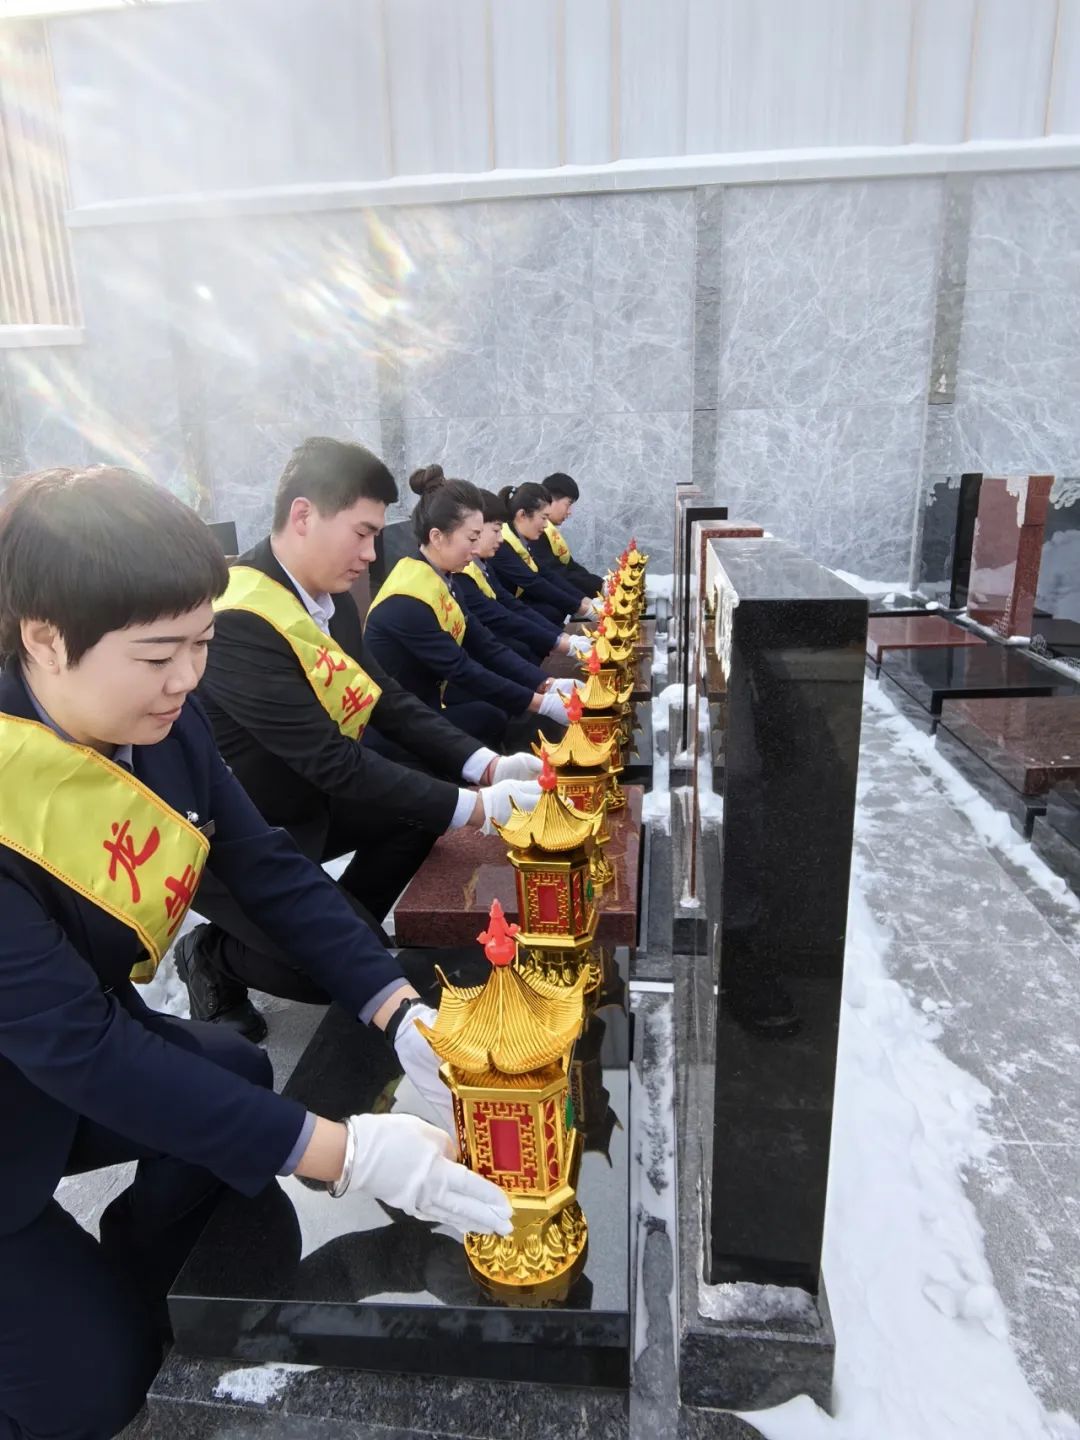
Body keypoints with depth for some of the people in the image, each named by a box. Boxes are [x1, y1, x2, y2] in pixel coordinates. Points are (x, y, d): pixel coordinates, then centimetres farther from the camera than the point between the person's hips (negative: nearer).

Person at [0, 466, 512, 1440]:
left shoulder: (157, 718, -14)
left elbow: (268, 867, -11)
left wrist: (403, 1016, -23)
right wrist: (343, 1153, -36)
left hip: (83, 1044, 6)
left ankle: (117, 1301, 20)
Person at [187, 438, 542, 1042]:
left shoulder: (328, 592, -2)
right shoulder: (239, 621, -30)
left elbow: (387, 700, 1)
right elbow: (333, 761, -31)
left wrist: (485, 766, -12)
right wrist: (474, 807, -27)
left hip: (302, 798, 9)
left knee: (428, 793, 0)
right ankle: (214, 956, 10)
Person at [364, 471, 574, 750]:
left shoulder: (441, 579, 2)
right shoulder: (407, 600, -25)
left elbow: (485, 646, -1)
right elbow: (462, 669, -26)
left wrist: (548, 685, -11)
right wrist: (540, 703, -24)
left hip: (429, 695, 8)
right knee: (494, 719, -21)